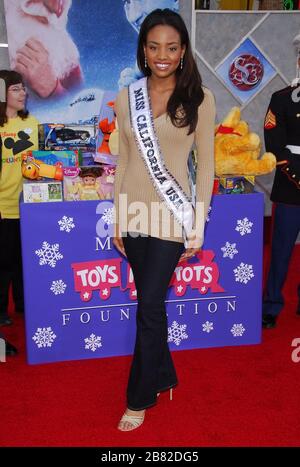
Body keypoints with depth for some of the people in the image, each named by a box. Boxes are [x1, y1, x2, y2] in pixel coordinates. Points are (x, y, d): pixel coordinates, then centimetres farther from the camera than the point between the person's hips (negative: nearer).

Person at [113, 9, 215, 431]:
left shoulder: (199, 99, -4)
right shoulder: (127, 98, 5)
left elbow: (206, 164, -2)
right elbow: (123, 161, 8)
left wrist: (197, 225, -5)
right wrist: (117, 220, 7)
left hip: (170, 215, -4)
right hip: (134, 214, 4)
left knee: (149, 306, -1)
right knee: (151, 303, 14)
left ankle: (140, 398, 18)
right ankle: (164, 376, 36)